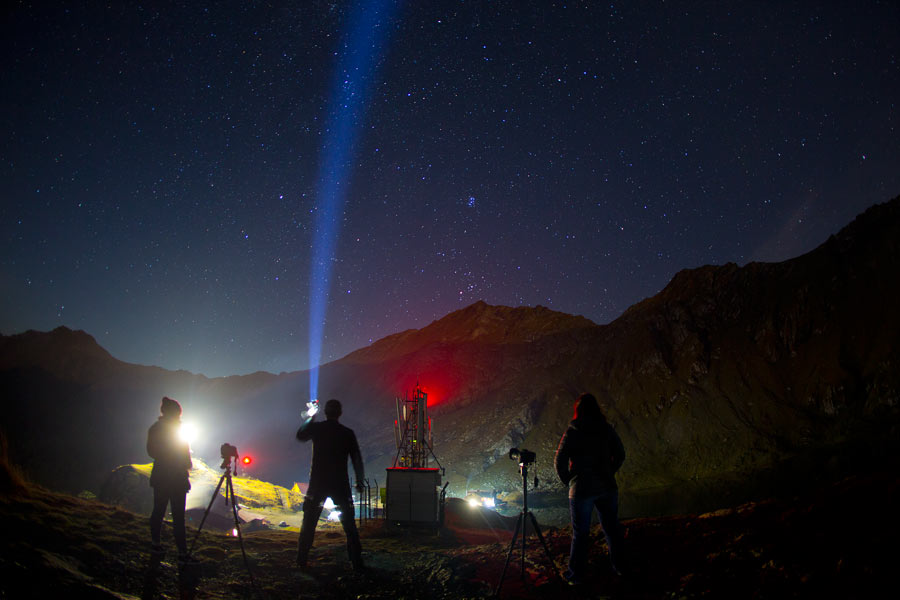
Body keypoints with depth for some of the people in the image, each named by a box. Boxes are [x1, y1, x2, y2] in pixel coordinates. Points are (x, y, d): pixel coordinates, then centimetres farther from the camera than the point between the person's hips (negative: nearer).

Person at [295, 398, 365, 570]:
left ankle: (301, 561, 20)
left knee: (308, 523, 15)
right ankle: (357, 562, 7)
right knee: (349, 525, 8)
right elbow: (357, 459, -1)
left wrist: (309, 417, 26)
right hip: (340, 485, 0)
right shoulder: (348, 433, -4)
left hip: (317, 484, 0)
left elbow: (300, 435, 17)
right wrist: (359, 480, 10)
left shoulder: (316, 428, -5)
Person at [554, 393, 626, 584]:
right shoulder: (607, 429, -1)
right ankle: (619, 565, 32)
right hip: (607, 487, 3)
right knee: (611, 526, 19)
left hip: (581, 489, -3)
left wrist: (568, 482, 5)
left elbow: (559, 462, -9)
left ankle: (577, 574, 13)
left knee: (580, 533, 6)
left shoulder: (571, 432, -10)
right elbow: (620, 455, 7)